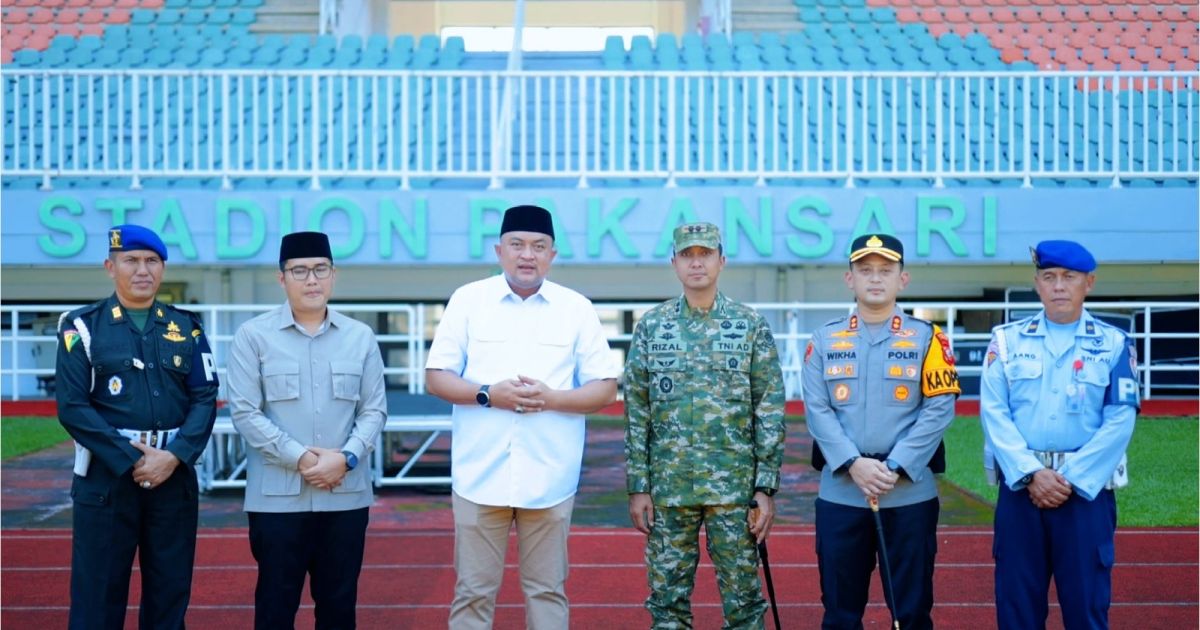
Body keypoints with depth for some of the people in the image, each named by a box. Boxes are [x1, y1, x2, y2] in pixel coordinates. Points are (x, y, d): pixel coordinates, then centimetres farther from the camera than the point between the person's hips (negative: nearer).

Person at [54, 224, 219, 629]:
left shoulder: (186, 327, 8)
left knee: (170, 592, 10)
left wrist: (175, 456, -13)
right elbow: (72, 406, -8)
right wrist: (131, 461, -14)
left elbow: (205, 398, 2)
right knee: (98, 594, 2)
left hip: (176, 475, 3)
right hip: (106, 475, -3)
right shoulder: (82, 327, 0)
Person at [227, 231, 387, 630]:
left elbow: (374, 410, 5)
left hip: (346, 495, 2)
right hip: (277, 496, -2)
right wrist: (299, 458, -13)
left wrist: (346, 458, -11)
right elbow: (244, 412, -6)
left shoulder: (361, 337, 7)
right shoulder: (253, 336, -1)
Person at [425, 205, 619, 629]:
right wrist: (488, 394, -14)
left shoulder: (577, 308, 4)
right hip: (480, 476, 0)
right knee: (473, 591, 6)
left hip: (549, 478, 1)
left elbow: (605, 388, 3)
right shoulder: (467, 300, 4)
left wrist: (552, 398, -14)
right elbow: (436, 378, 3)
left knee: (547, 590, 10)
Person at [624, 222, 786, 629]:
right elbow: (636, 413, 5)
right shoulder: (651, 327, 4)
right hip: (668, 487, 1)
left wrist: (766, 488, -5)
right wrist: (638, 486, 1)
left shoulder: (751, 326, 1)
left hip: (734, 488, -1)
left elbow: (770, 412, 0)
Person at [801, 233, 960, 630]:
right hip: (839, 493, 1)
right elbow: (817, 410, -1)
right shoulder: (825, 340, 6)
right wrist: (853, 464, -15)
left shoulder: (927, 338, 2)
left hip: (910, 494, -1)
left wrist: (894, 467, -14)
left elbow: (939, 409, -5)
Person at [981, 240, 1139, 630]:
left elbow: (1119, 422, -5)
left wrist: (1072, 480, -13)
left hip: (1088, 489, -1)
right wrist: (1031, 473, -14)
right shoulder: (1007, 340, 6)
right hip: (1020, 487, 1)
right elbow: (994, 413, -2)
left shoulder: (1114, 344, 3)